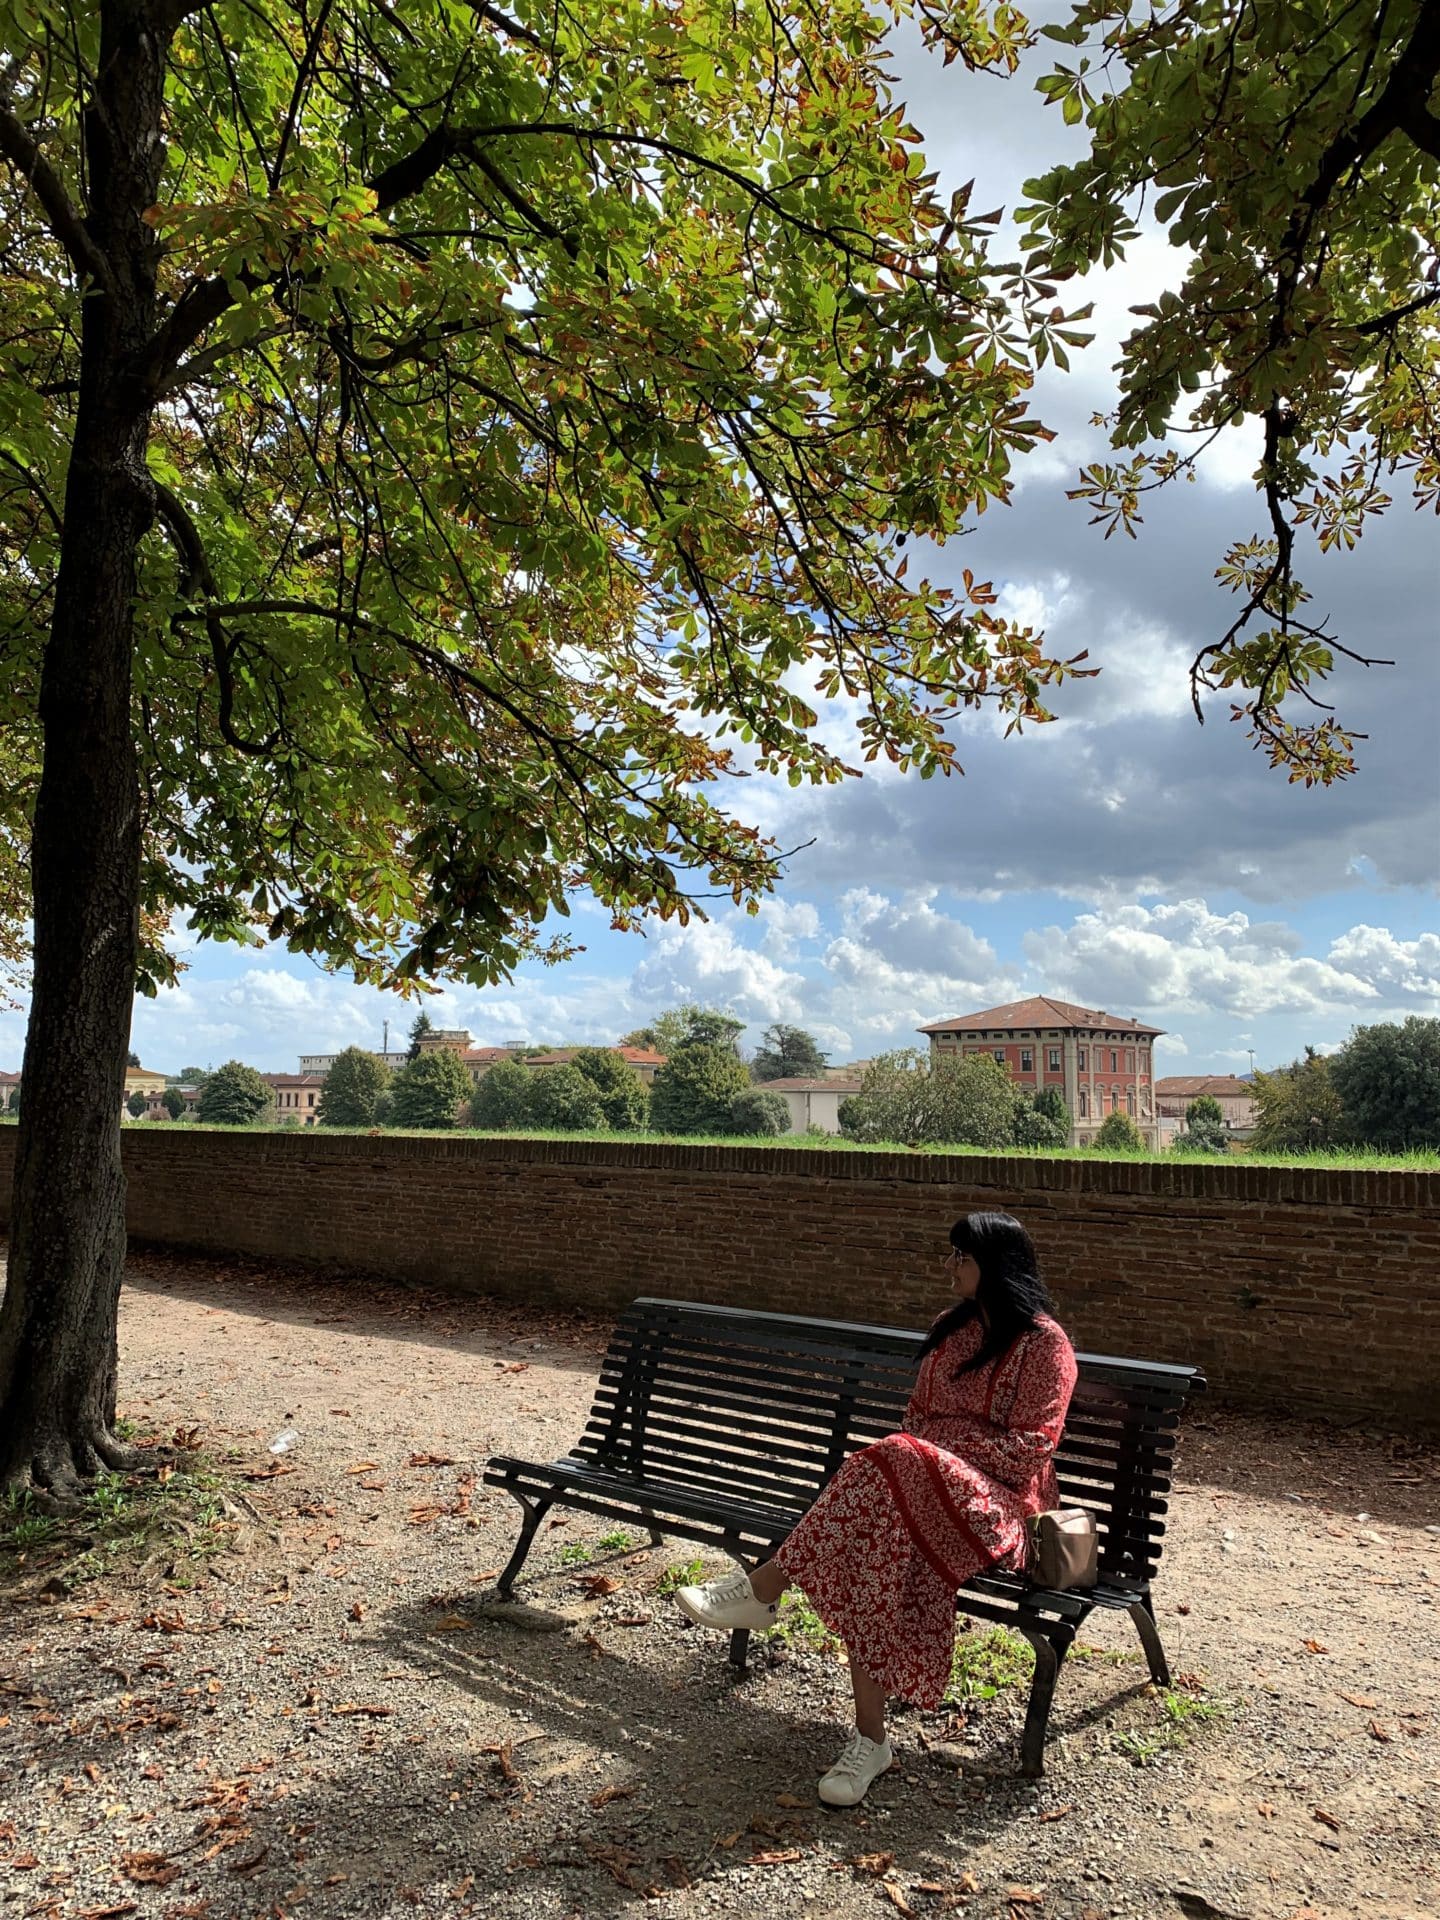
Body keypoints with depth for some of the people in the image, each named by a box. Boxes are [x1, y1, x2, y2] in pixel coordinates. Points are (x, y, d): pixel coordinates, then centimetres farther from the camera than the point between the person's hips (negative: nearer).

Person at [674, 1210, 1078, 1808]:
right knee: (879, 1539, -31)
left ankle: (763, 1586, -31)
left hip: (998, 1500, -5)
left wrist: (940, 1436, -13)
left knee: (893, 1468, -37)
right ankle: (869, 1738, -29)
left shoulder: (1044, 1344, -5)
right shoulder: (950, 1328, 17)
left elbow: (1029, 1449, -11)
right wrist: (915, 1448, -4)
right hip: (922, 1487, 6)